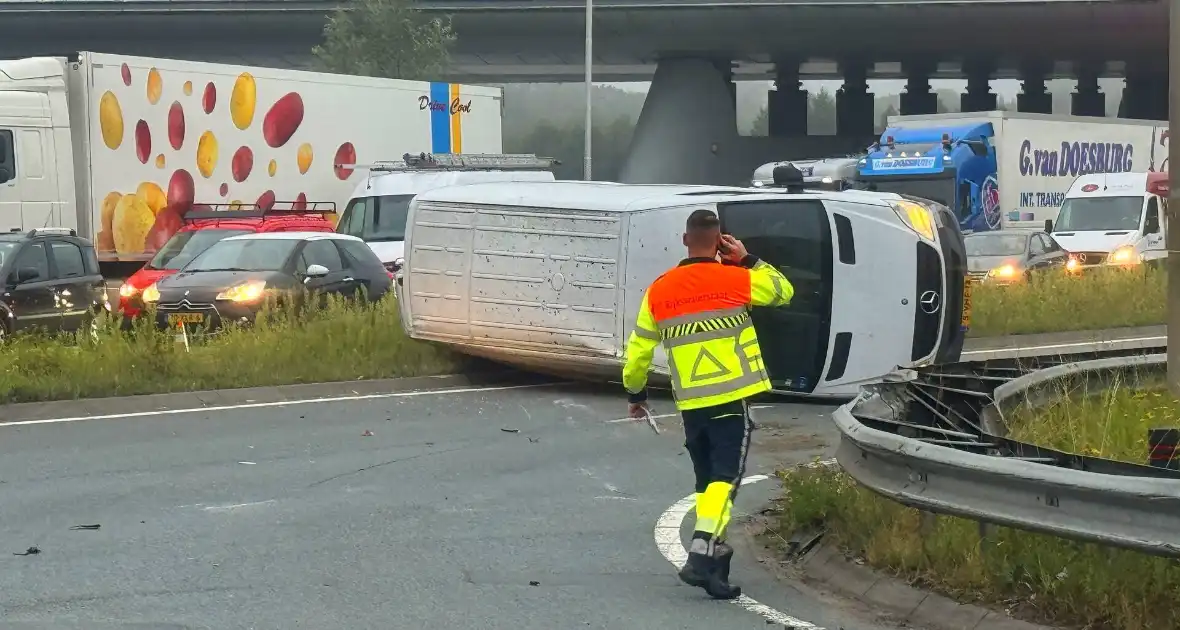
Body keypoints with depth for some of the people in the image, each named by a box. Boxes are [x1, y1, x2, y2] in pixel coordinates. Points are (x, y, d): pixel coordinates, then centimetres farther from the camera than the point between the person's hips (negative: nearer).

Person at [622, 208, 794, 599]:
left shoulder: (659, 291, 4)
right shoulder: (734, 280, -6)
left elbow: (638, 350, 11)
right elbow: (783, 291, 11)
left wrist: (635, 393, 25)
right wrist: (747, 259, 13)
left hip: (690, 405, 4)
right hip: (731, 401, -4)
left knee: (706, 484, 16)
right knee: (724, 480, -7)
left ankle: (715, 556, 20)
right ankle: (700, 558, -22)